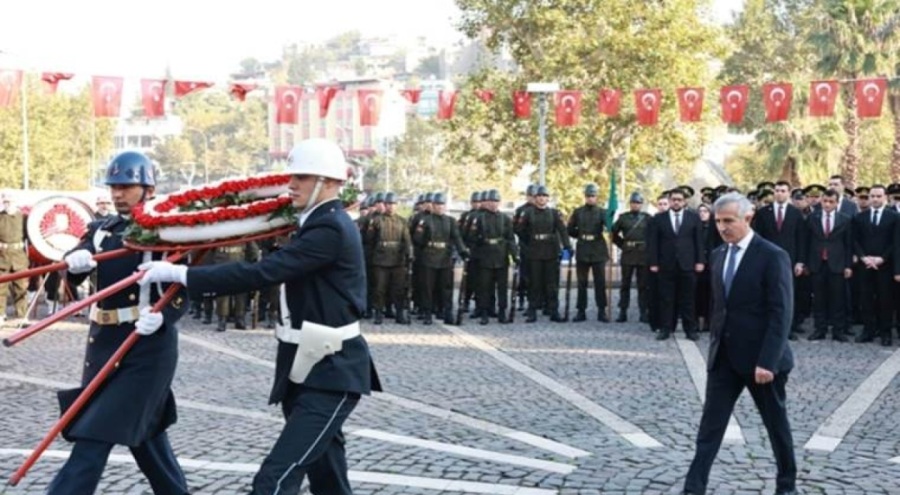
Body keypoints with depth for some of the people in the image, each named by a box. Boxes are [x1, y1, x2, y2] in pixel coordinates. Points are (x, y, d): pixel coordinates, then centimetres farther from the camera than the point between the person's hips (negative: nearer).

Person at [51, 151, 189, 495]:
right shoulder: (101, 230, 11)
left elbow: (182, 294, -12)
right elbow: (74, 273, -3)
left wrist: (161, 318, -31)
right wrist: (75, 260, -27)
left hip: (147, 344, -7)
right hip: (103, 339, 7)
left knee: (97, 432, -9)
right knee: (141, 428, 16)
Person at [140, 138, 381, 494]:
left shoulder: (330, 230, -19)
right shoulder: (322, 223, 13)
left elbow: (262, 273, -26)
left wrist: (181, 274, -24)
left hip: (331, 373, -11)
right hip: (312, 368, 11)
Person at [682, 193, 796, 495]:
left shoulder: (772, 256, -13)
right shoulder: (718, 255, 8)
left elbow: (780, 314, -17)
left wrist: (767, 361, -22)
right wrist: (714, 345, 13)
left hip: (760, 358, -5)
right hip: (724, 356, 5)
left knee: (776, 424, 12)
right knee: (710, 425, 1)